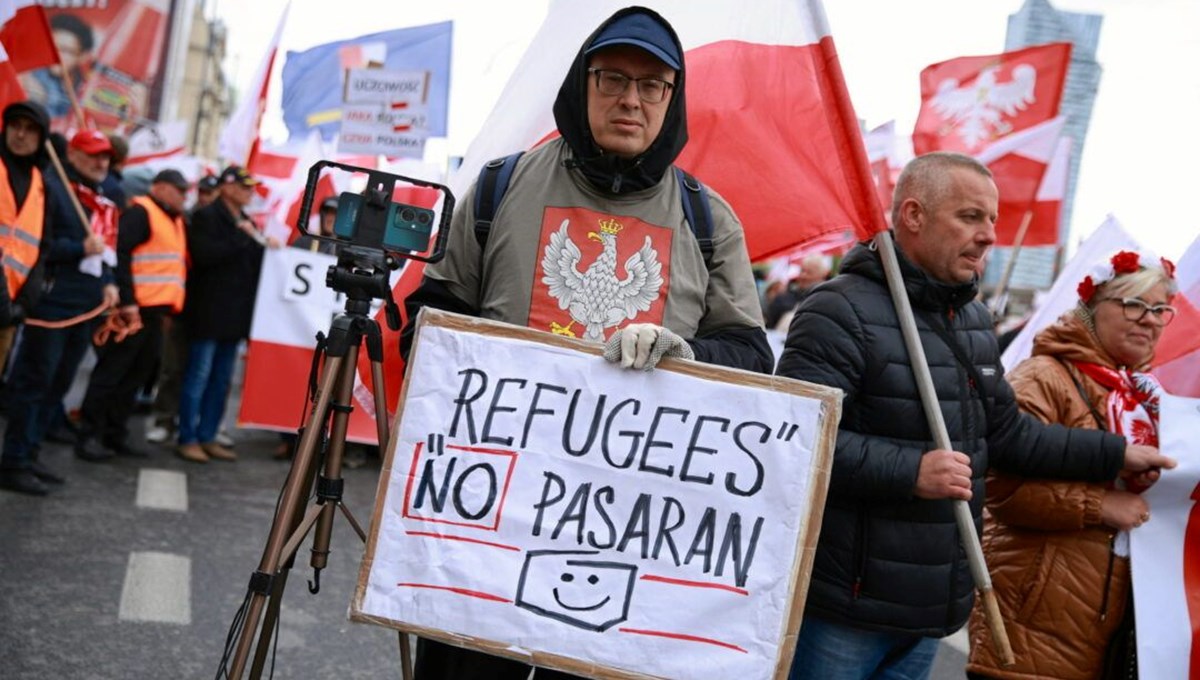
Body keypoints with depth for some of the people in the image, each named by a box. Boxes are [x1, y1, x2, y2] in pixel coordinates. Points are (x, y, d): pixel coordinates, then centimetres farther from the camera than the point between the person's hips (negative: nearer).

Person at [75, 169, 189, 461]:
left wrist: (170, 305, 14)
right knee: (111, 372, -5)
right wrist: (127, 302, -22)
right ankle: (89, 435, 0)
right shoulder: (140, 212, -8)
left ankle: (115, 435, 18)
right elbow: (121, 255, -17)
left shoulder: (174, 220, 20)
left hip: (155, 311, 9)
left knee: (136, 375, 11)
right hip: (135, 309, -9)